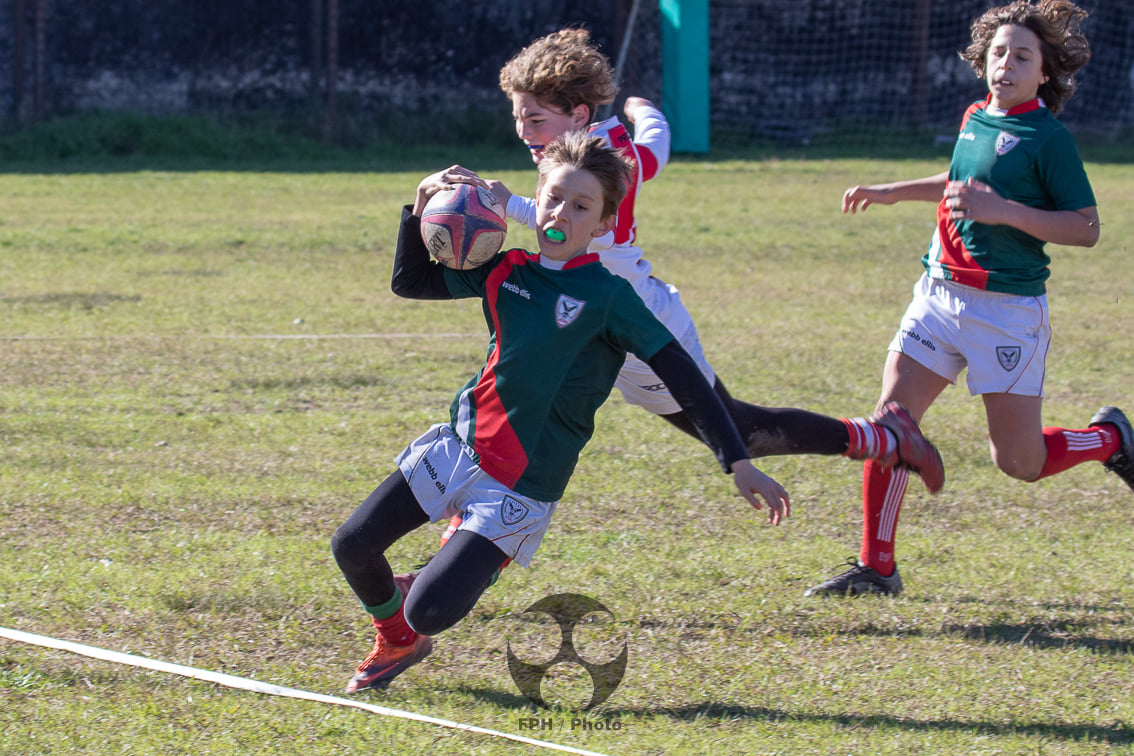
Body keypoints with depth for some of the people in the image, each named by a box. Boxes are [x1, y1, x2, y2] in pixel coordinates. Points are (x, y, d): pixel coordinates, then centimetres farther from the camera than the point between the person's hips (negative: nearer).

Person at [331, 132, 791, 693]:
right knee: (352, 546, 0)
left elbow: (682, 375, -12)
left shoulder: (606, 296, -11)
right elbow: (409, 282, 16)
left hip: (521, 487, -5)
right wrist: (422, 208, 0)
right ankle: (396, 641, 31)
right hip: (457, 446, 5)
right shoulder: (506, 271, 5)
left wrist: (738, 463, -18)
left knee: (429, 614, -16)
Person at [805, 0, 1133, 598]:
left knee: (1018, 461, -1)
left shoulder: (1049, 138, -10)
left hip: (1008, 310, -6)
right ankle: (875, 568, 2)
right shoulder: (975, 119, 10)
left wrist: (1003, 211, -21)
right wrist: (892, 192, 34)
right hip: (940, 295, 6)